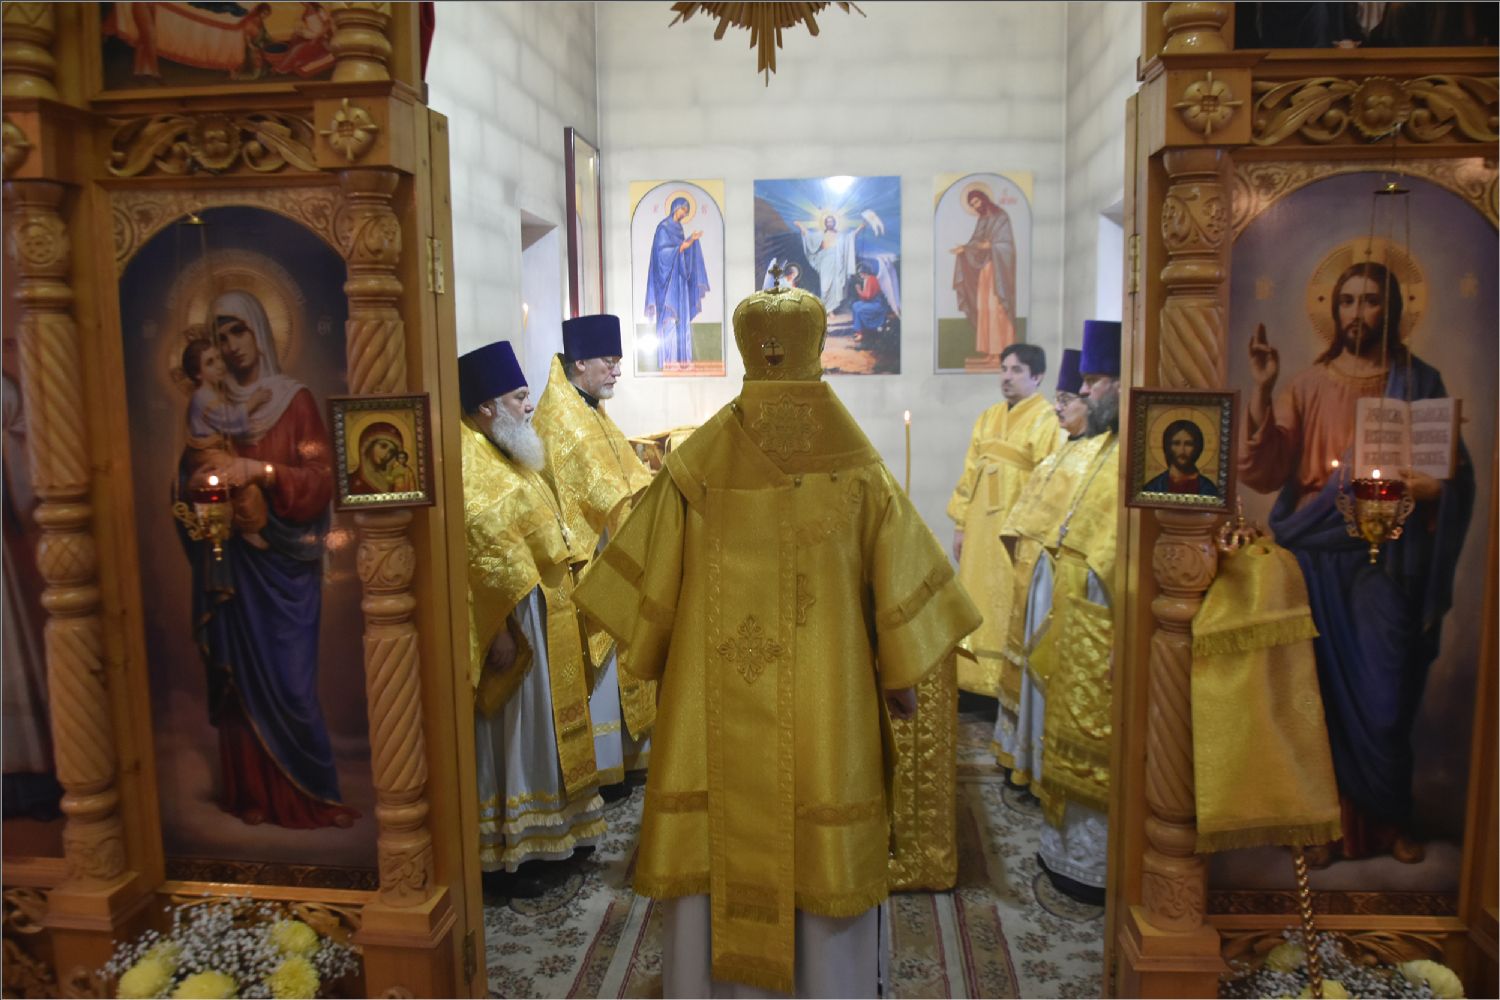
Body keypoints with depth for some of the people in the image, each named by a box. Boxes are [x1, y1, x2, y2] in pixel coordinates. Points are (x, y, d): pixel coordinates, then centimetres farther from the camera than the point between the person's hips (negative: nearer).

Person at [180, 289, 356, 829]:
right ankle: (254, 791, 15)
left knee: (291, 678, -4)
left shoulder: (295, 399, -1)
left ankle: (311, 793, 9)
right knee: (239, 673, 4)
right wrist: (197, 481, -10)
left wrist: (261, 471, -21)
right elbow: (187, 473, 13)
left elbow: (322, 478, -7)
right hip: (230, 561, 3)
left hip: (284, 561, -3)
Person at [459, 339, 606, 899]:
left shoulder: (509, 453, 14)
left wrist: (564, 589, 17)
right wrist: (500, 628, -25)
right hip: (512, 619, -10)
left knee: (545, 725, 17)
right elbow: (478, 548, -24)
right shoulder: (467, 460, -17)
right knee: (509, 732, 0)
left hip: (546, 613, 10)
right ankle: (502, 854, 12)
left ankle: (547, 829, 31)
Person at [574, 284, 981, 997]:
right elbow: (899, 574, -3)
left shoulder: (696, 464, -7)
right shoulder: (856, 464, -8)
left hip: (713, 697, 1)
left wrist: (646, 655, 16)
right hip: (825, 700, 0)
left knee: (706, 847, 15)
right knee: (828, 854, 13)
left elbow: (649, 572, 0)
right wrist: (902, 677, 9)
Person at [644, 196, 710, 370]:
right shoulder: (664, 227, -9)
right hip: (668, 277, -9)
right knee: (669, 317, -10)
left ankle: (680, 357, 8)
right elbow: (662, 251, -16)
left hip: (679, 277, 9)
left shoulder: (678, 227, 16)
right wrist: (682, 247, -16)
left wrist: (692, 239, 8)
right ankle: (668, 359, -10)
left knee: (681, 316, 6)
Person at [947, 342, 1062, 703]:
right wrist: (960, 525, 10)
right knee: (981, 606, 11)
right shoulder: (987, 418, 12)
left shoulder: (1047, 422, -8)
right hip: (981, 528, 6)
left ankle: (1014, 689, 12)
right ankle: (983, 679, 23)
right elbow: (970, 474, 12)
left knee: (1013, 611, 1)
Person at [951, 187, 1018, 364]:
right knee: (985, 308, 2)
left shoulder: (1001, 216, -6)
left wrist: (990, 246, -26)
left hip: (999, 268, -7)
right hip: (984, 267, 7)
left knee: (997, 307, -10)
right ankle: (991, 349, 5)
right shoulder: (981, 220, 15)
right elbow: (975, 242, 11)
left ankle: (1002, 350, -9)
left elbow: (1006, 243, -12)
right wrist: (963, 249, -6)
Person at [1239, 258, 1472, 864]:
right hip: (1318, 557, 1)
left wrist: (1413, 485, -18)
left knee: (1384, 697, 1)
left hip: (1386, 560, 0)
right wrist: (1261, 388, -14)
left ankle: (1388, 820, 21)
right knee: (1324, 691, 4)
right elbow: (1264, 471, -5)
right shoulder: (1310, 384, 7)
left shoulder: (1419, 383, 6)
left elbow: (1453, 477, 4)